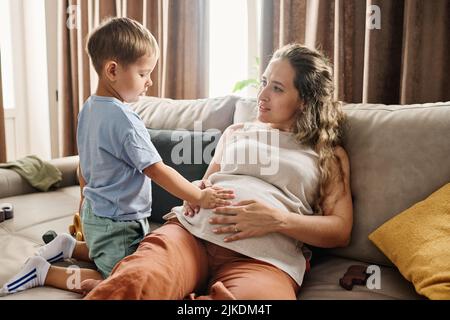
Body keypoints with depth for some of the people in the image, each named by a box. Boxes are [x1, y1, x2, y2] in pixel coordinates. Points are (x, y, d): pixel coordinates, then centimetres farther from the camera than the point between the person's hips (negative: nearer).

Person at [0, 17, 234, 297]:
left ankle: (69, 247, 21)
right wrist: (199, 197, -18)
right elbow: (157, 171, -24)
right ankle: (45, 273, 2)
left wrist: (86, 198, 27)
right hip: (116, 223, -9)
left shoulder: (89, 108, 3)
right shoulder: (123, 120, -26)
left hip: (95, 211, 9)